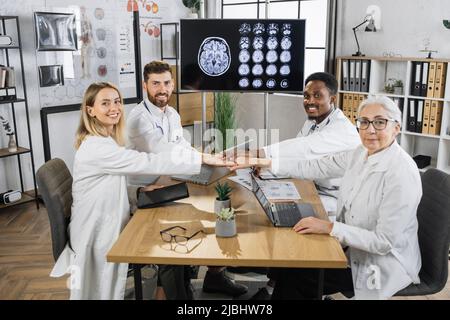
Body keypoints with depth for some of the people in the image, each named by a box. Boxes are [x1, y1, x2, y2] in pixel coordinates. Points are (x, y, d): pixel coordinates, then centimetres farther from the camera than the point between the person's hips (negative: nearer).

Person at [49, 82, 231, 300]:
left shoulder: (107, 140, 7)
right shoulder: (97, 147, -26)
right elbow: (146, 163, -31)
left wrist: (139, 189, 0)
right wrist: (202, 159, -29)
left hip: (108, 224, 9)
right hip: (97, 233, -9)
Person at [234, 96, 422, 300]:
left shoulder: (402, 173, -26)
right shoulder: (360, 154, -3)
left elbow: (385, 242, -26)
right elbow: (313, 167, -1)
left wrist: (330, 227, -27)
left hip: (382, 263, -6)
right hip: (353, 246, 6)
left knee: (295, 274, -4)